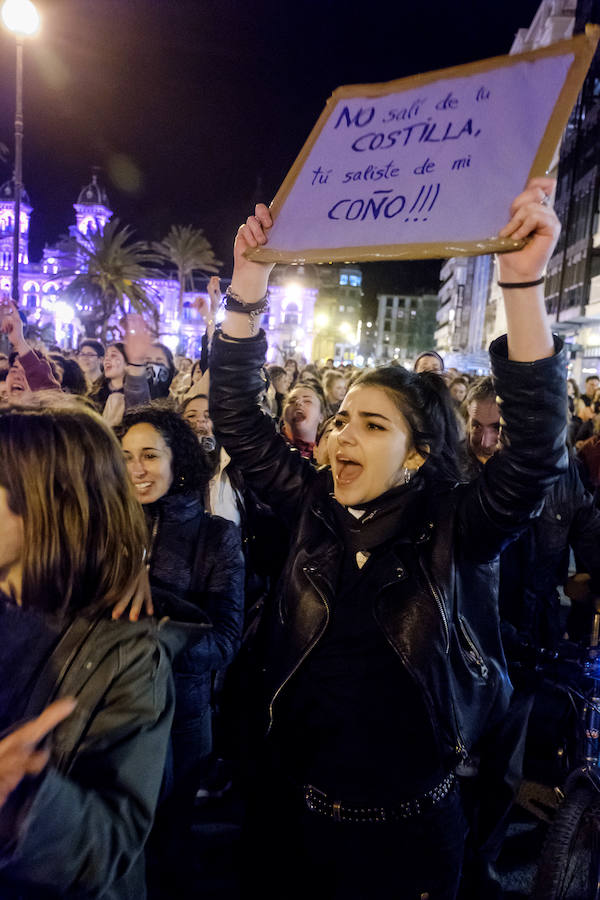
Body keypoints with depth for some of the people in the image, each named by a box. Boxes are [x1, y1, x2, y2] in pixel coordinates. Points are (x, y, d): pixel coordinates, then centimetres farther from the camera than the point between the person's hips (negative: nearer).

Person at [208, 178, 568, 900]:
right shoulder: (315, 510, -6)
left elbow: (536, 450, -28)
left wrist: (523, 281, -37)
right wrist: (248, 286, -16)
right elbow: (237, 419, -8)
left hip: (406, 828, -3)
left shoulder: (455, 531, -14)